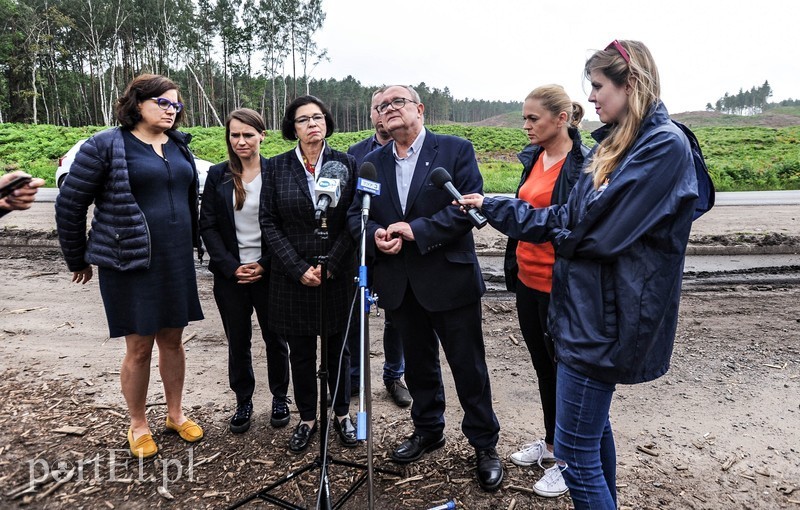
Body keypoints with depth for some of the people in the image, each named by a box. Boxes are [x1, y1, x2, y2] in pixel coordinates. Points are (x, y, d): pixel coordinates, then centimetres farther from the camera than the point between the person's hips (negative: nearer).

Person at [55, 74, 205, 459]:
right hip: (130, 265, -5)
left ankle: (175, 414, 31)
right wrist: (78, 260, 4)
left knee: (172, 340, 14)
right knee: (139, 348, 5)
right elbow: (70, 204, -3)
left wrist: (189, 246, 17)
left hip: (177, 263, 5)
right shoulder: (106, 146, -7)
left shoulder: (179, 147, 10)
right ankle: (138, 426, 26)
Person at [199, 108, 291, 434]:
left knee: (275, 338, 10)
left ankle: (280, 398, 29)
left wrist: (265, 264, -11)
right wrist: (231, 267, -9)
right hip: (231, 274, 2)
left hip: (269, 272, -2)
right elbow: (208, 226, 1)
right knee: (237, 342, 10)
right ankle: (243, 401, 28)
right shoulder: (217, 175, 3)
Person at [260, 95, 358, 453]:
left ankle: (342, 414, 32)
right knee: (300, 352, 11)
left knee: (338, 349, 12)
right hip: (292, 275, 1)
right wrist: (298, 268, -11)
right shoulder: (276, 167, 0)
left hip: (338, 274, 0)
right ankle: (307, 419, 29)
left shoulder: (346, 164, -1)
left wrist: (330, 265, -12)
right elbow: (268, 222, -2)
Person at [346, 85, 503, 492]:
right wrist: (375, 235, -14)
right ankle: (427, 430, 39)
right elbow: (355, 214, 8)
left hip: (450, 278, -4)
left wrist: (417, 230, -21)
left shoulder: (456, 150, -5)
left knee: (469, 367, 6)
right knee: (418, 364, 19)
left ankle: (485, 444, 25)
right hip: (400, 284, 5)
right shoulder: (372, 162, 9)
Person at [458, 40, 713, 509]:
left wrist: (559, 234, -1)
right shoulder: (619, 144, 13)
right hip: (589, 304, 10)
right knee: (593, 425, 22)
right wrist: (491, 206, 8)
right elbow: (573, 219, 11)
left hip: (606, 316, -10)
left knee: (576, 452, -2)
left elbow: (599, 229, -23)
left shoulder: (666, 144, -16)